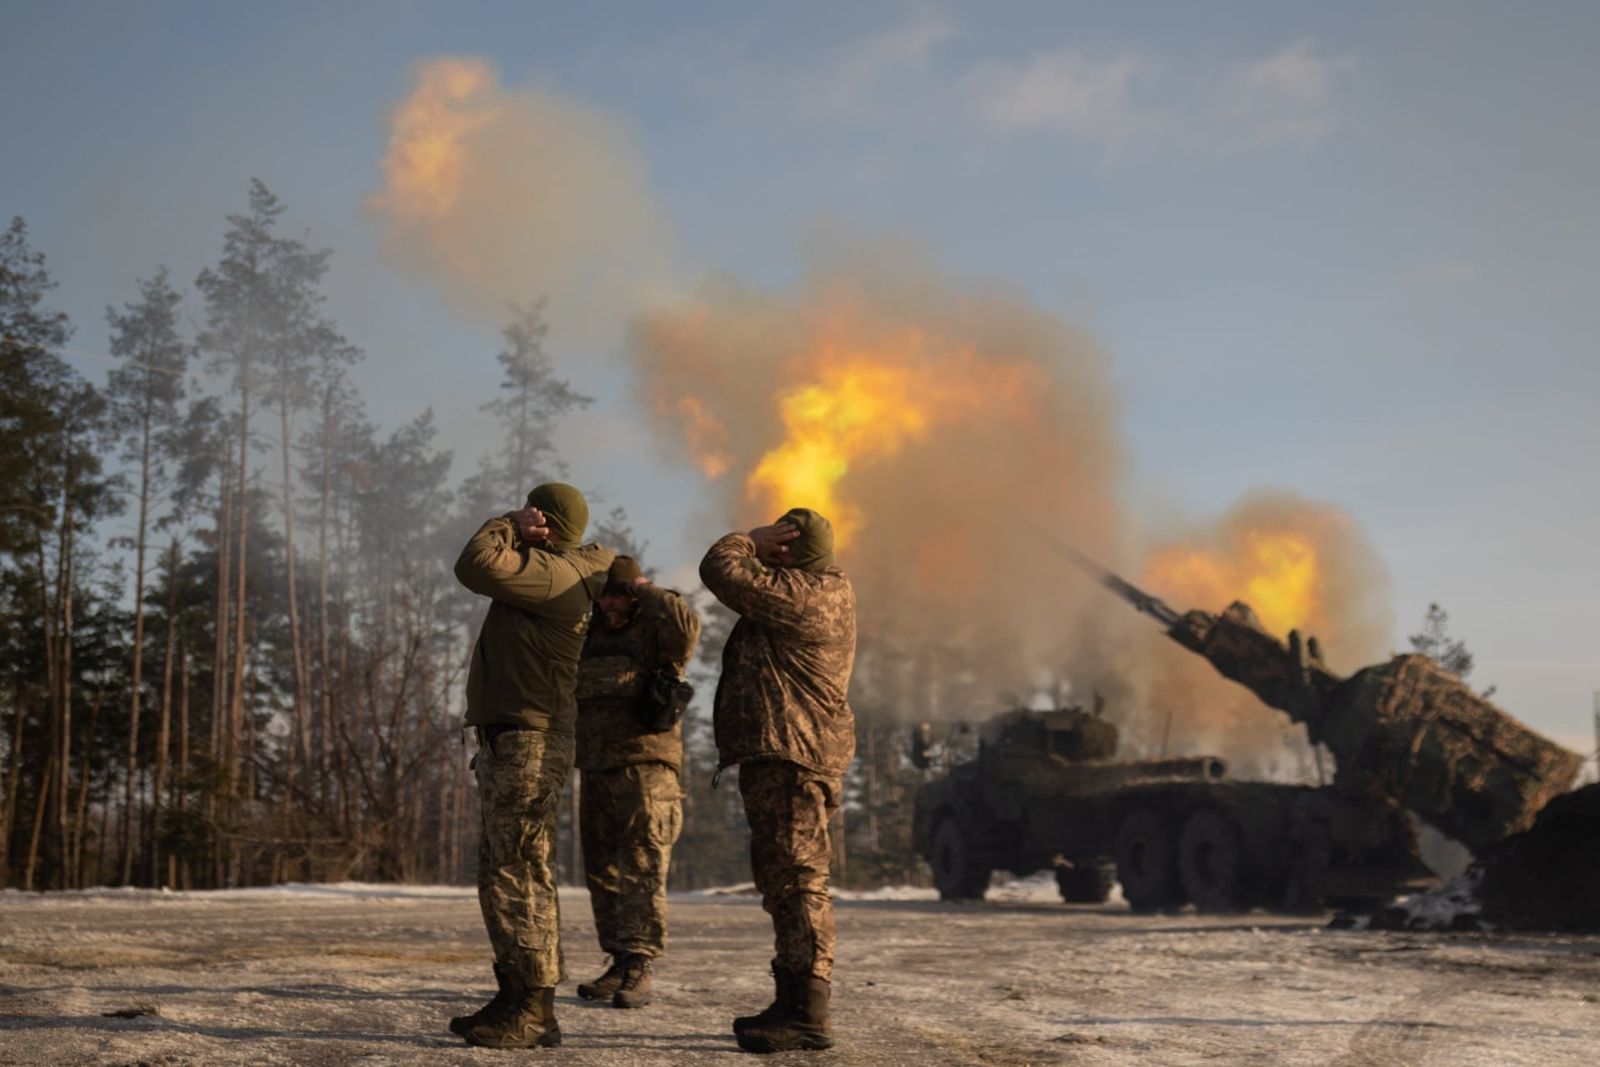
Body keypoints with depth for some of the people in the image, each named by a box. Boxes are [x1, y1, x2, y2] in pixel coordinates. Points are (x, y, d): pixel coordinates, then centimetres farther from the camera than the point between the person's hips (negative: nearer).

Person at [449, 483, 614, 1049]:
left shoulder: (554, 575, -14)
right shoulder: (559, 570, 16)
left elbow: (476, 565, -25)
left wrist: (509, 525, -9)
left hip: (530, 742, -11)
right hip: (508, 742, 11)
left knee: (518, 873, -11)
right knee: (503, 870, 13)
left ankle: (535, 1010, -10)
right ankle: (515, 997, 18)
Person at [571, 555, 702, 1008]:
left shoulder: (656, 630, -3)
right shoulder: (591, 635, 19)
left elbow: (686, 626, -23)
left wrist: (647, 590, -11)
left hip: (645, 763, -7)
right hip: (595, 767, 7)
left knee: (642, 868, -11)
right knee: (602, 870, 8)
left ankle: (638, 968, -12)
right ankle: (619, 963, 15)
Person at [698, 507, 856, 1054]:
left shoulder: (798, 595, -15)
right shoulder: (828, 593, 17)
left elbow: (721, 570, -13)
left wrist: (750, 540, 1)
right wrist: (757, 549, 14)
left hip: (789, 756, -11)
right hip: (784, 754, 11)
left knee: (796, 881, -12)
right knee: (785, 880, 16)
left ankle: (807, 1015, -12)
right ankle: (792, 1004, 22)